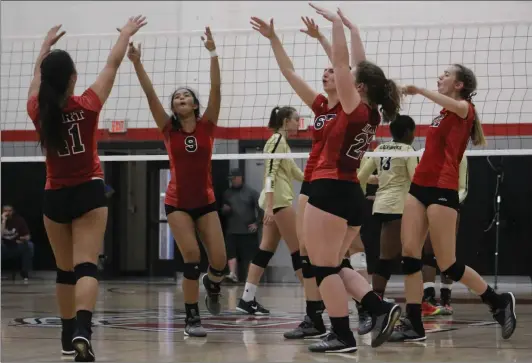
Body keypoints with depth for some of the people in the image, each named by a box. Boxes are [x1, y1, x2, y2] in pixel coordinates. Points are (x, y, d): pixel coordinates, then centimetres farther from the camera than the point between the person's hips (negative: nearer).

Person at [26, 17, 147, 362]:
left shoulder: (38, 111, -6)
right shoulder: (86, 106, -12)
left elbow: (38, 75, 15)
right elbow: (112, 65, 1)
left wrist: (46, 45, 31)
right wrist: (126, 34, 15)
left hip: (55, 197, 3)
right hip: (88, 193, -3)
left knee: (65, 269, 16)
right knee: (86, 266, -13)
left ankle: (69, 334, 24)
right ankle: (82, 330, -32)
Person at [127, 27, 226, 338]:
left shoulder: (207, 125, -2)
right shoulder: (169, 129, -2)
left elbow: (216, 89, -14)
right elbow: (151, 94, -12)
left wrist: (213, 53, -24)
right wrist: (137, 63, -24)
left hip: (206, 201, 1)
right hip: (178, 203, -1)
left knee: (220, 262, -6)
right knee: (192, 259, -14)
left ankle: (212, 285, 30)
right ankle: (192, 318, -3)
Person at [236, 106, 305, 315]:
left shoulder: (282, 142, 20)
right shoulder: (277, 140, -10)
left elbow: (295, 173, 27)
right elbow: (270, 172, -19)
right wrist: (269, 206, -26)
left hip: (277, 202, 10)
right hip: (279, 200, -10)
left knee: (267, 249, 6)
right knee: (299, 249, -7)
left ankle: (247, 299, 3)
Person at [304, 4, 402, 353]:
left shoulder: (356, 110, -10)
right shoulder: (372, 115, 10)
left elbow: (341, 63, -14)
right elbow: (360, 68, 20)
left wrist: (337, 23, -7)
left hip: (331, 191, -9)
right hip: (352, 194, 9)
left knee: (324, 267, -3)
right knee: (335, 265, 16)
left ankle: (343, 336, -5)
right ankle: (381, 308, 1)